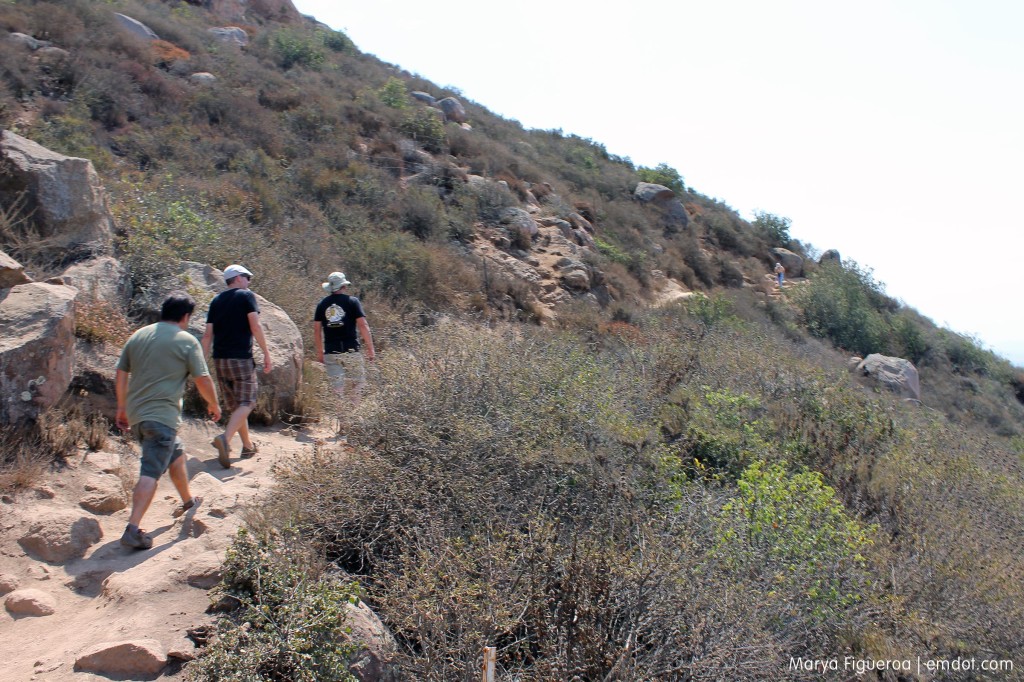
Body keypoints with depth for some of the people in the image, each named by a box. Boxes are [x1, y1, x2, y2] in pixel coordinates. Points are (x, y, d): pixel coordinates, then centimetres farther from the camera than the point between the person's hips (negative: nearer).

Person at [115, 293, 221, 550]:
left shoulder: (139, 335, 12)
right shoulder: (186, 341, -6)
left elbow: (121, 374, 15)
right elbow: (203, 380, -5)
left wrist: (122, 408, 24)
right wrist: (214, 405, 11)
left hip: (135, 415, 8)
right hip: (162, 417, -7)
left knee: (176, 453, 25)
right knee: (151, 473, -8)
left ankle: (188, 502, 41)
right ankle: (133, 529, -14)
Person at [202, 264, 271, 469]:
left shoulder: (216, 301, 14)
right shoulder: (246, 296, -1)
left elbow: (208, 334, 10)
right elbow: (255, 326, -10)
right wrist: (266, 353, -7)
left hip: (219, 359, 6)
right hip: (241, 358, -6)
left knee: (235, 405, 15)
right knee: (246, 403, -6)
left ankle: (248, 446, 23)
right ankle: (225, 438, -28)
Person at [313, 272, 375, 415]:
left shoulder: (322, 304, 9)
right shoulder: (352, 301, -1)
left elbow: (316, 329, 10)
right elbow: (363, 325, -7)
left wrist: (320, 352, 19)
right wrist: (370, 349, -3)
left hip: (330, 352, 3)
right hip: (350, 351, -3)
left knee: (337, 386, 8)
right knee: (357, 380, 7)